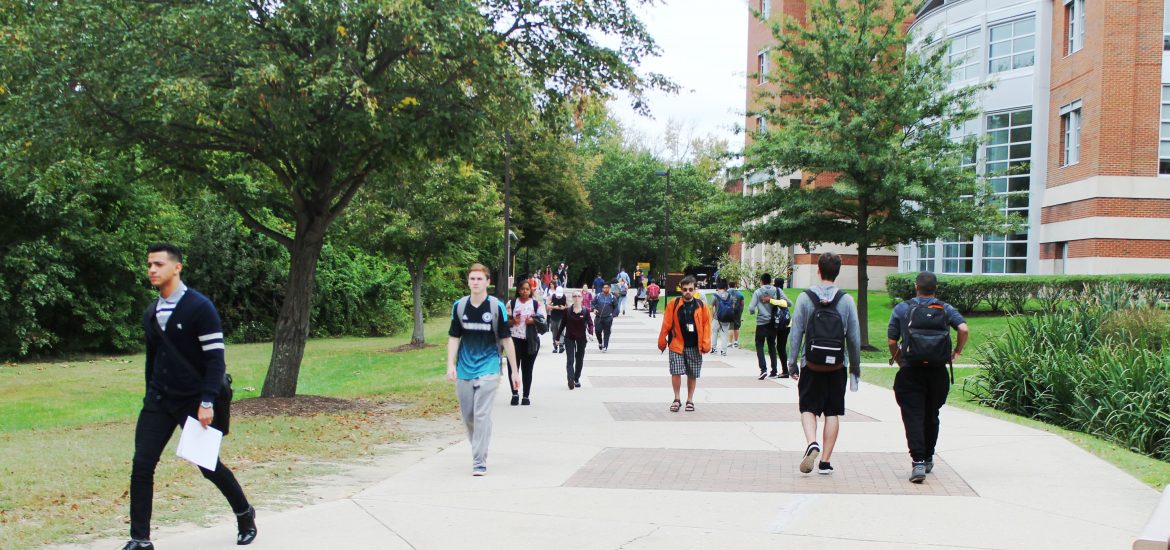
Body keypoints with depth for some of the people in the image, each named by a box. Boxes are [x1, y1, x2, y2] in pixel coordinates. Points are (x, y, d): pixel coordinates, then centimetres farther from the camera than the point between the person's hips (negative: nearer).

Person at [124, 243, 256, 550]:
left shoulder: (200, 308, -13)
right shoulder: (151, 314, 8)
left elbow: (215, 359, -15)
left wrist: (207, 403, -21)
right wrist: (151, 396, 16)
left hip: (194, 402, -5)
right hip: (158, 401, 5)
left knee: (209, 466, 5)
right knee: (141, 466, -5)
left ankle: (244, 515, 31)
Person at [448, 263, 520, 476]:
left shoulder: (497, 307, -5)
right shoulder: (459, 306, 3)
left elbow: (506, 339, 0)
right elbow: (454, 337, 9)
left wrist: (514, 370, 0)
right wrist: (450, 365, -3)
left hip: (488, 369, -4)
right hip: (464, 370, 4)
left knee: (482, 415, -10)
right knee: (467, 416, 10)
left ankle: (480, 462, -7)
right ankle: (478, 449, 31)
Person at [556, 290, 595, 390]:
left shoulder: (585, 310, -2)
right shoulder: (568, 310, -1)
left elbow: (590, 323, -5)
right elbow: (563, 324, 5)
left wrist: (590, 333, -25)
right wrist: (558, 337, 7)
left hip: (581, 338, 1)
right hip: (569, 338, -1)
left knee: (580, 359, 9)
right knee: (570, 359, -10)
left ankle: (576, 379, 22)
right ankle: (570, 379, -21)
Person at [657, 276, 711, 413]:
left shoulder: (700, 306, 0)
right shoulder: (673, 304, -4)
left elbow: (706, 325, 1)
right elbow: (666, 324, -2)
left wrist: (706, 344, -4)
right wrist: (662, 341, -1)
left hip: (694, 346, 2)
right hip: (677, 345, -2)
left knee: (692, 374, 9)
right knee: (676, 372, -9)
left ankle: (690, 400, 23)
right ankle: (676, 399, 7)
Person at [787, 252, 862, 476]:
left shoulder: (805, 298, -4)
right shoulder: (846, 300, -2)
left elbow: (796, 334, -3)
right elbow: (854, 338, 2)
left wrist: (792, 363, 4)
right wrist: (856, 366, 14)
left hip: (811, 365, -1)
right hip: (837, 366, 1)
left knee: (808, 408, 8)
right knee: (833, 413, 8)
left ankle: (812, 443, -18)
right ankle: (826, 461, 7)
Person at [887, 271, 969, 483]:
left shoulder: (902, 309, 3)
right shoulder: (946, 309, 6)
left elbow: (891, 340, 0)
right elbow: (964, 329, -9)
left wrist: (896, 357, 19)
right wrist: (957, 352, 6)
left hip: (911, 371, -2)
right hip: (938, 372, 2)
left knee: (913, 416, -4)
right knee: (931, 416, 19)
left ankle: (918, 462, -19)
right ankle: (928, 459, 30)